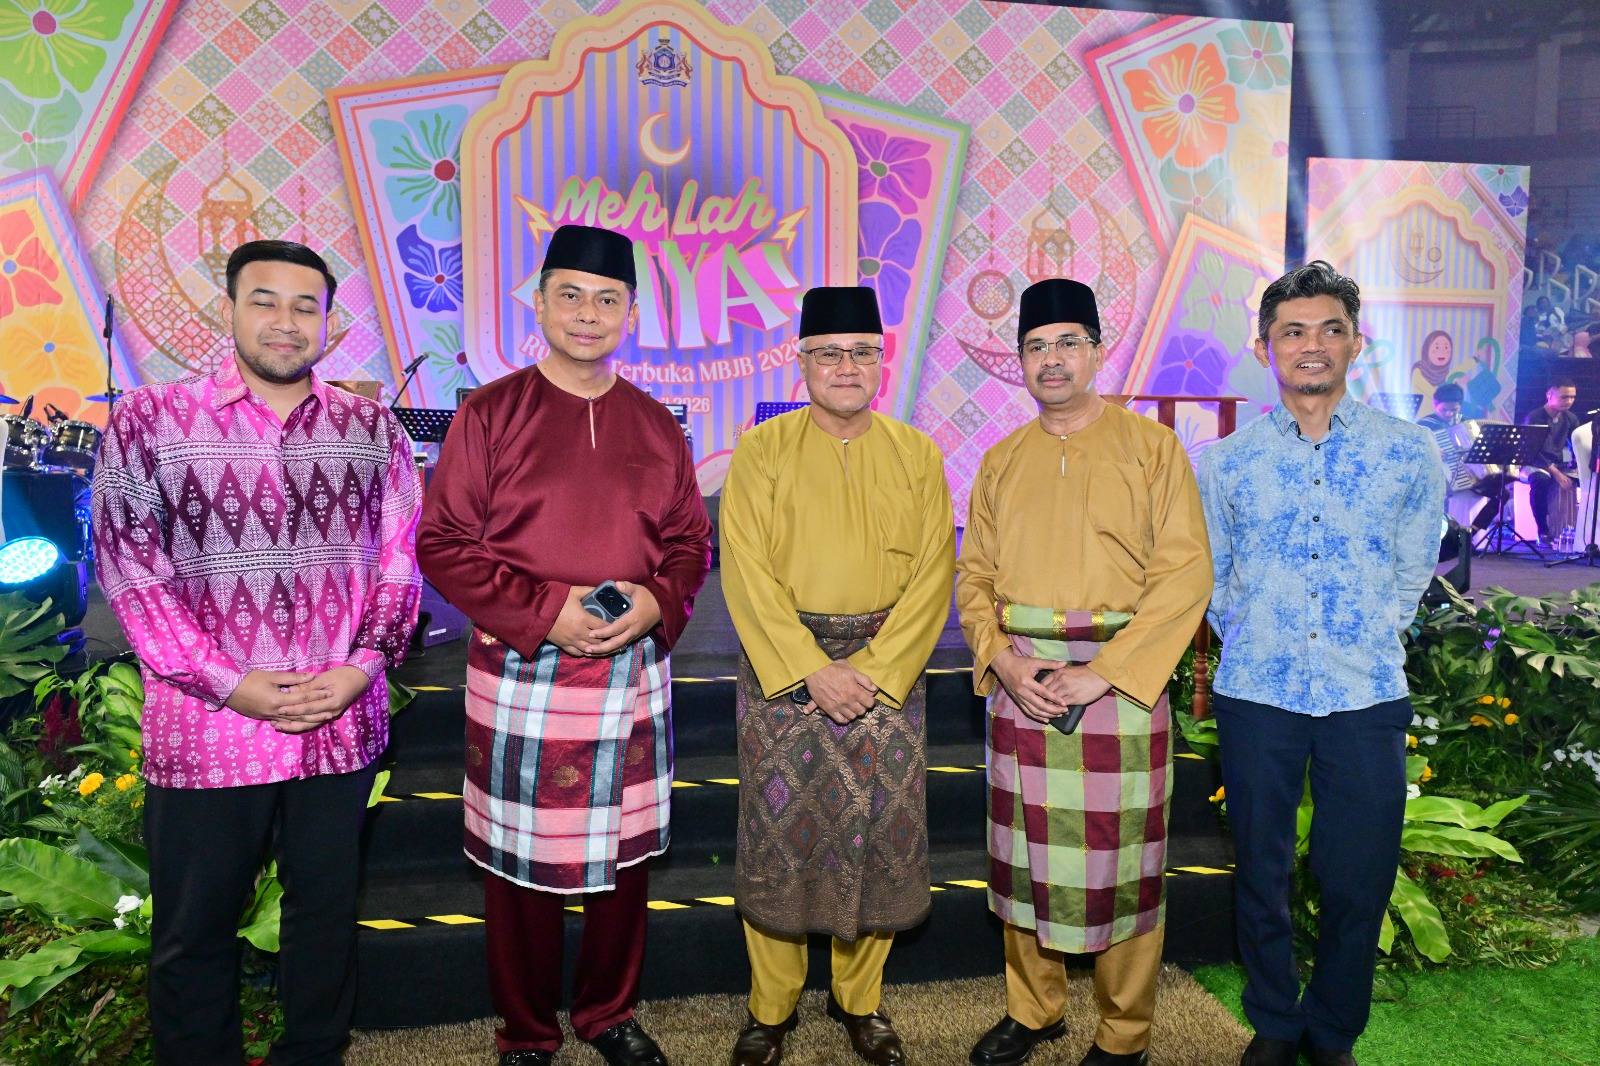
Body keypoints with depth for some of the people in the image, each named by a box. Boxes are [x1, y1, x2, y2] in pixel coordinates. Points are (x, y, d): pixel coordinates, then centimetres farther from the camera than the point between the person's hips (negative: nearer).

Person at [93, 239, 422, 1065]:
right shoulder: (147, 421, -2)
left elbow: (399, 558, 5)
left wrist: (362, 665, -9)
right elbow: (129, 566, -6)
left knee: (327, 913, 17)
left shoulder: (373, 429, 5)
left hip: (342, 725, 2)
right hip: (204, 729, -2)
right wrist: (229, 684, -13)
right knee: (193, 932, 13)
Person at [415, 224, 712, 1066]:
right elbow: (442, 543, -6)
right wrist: (544, 612, -16)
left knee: (623, 855, 14)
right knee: (523, 865, 8)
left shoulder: (657, 427, 7)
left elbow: (689, 542, 11)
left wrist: (657, 602, -10)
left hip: (634, 677, 3)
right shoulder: (488, 414, -3)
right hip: (520, 679, -3)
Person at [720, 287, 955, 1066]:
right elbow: (747, 572, -8)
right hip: (783, 667, -1)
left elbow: (932, 574, -2)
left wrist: (872, 667, -12)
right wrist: (811, 669, -15)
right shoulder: (761, 451, -1)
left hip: (886, 669, 2)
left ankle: (860, 1001, 28)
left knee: (880, 834, 8)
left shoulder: (918, 455, 5)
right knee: (777, 833, 5)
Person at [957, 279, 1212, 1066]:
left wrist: (1103, 673, -16)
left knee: (1120, 861, 5)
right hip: (1020, 680, 4)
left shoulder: (1152, 447, -3)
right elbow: (974, 575, 9)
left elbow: (1185, 575, -10)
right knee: (1026, 852, 12)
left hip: (1119, 679, -3)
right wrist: (1001, 658, -9)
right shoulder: (1001, 461, 9)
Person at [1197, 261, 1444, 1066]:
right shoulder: (1226, 462, 2)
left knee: (1358, 879, 7)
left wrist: (1367, 640, 4)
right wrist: (1254, 637, 6)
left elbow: (1413, 573, 9)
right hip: (1256, 693, 1)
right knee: (1261, 871, 10)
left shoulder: (1410, 453, 1)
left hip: (1367, 696, 0)